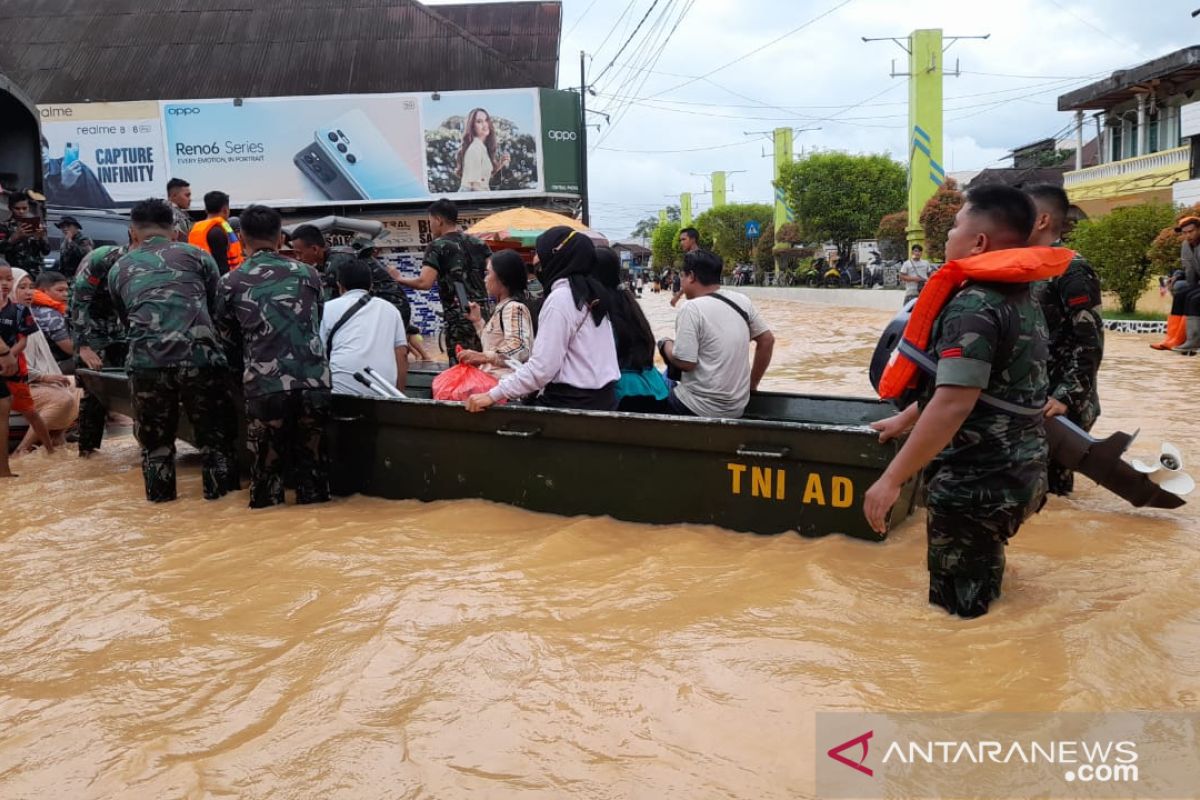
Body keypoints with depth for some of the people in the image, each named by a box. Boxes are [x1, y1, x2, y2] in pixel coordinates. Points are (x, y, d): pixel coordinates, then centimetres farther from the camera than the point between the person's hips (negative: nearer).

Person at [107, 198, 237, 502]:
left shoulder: (119, 269, 22)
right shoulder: (197, 256, 17)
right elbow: (218, 307, 22)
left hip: (146, 361, 2)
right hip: (200, 355, -1)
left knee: (154, 434, 19)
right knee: (214, 431, 15)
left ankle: (160, 493, 26)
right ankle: (221, 488, 19)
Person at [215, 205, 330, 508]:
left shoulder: (230, 283, 8)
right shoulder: (308, 274, 14)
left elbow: (228, 343, 16)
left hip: (265, 388, -1)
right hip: (315, 383, 2)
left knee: (266, 472, 10)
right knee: (313, 469, 11)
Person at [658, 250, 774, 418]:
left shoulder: (693, 309, -16)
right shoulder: (742, 301, 3)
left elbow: (685, 363, -19)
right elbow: (767, 340, 9)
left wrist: (665, 345, 0)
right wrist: (752, 384, 17)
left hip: (701, 408, -7)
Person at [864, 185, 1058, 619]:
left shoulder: (974, 306, -20)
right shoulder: (1022, 300, 11)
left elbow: (953, 405, -29)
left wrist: (892, 478, -25)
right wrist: (905, 420, 28)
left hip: (975, 483, -10)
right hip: (1018, 472, 10)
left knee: (956, 609, 4)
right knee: (981, 595, 26)